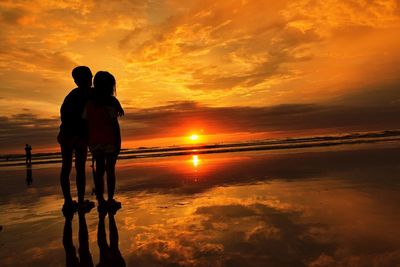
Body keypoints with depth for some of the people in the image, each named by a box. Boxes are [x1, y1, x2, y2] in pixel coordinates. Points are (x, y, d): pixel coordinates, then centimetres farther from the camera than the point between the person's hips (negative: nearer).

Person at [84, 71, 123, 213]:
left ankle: (101, 201, 14)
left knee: (99, 169, 11)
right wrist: (118, 142, -9)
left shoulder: (90, 102, 5)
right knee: (110, 169, 5)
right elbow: (115, 123, -13)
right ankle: (110, 200, 9)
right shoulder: (111, 101, -9)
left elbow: (85, 122, 4)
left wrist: (88, 142, 11)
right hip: (110, 140, -4)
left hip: (95, 141, 4)